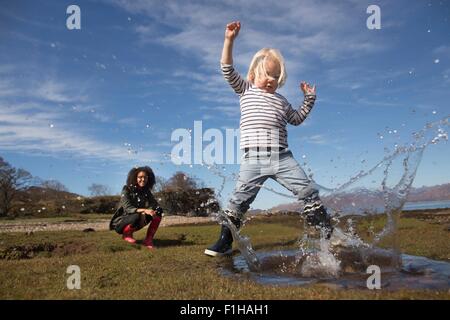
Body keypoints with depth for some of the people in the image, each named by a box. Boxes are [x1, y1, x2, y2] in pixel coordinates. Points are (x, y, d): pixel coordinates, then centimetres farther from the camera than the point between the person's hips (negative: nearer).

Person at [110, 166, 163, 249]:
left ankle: (148, 239, -11)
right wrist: (144, 210, -43)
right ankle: (126, 234, -8)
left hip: (137, 223, 6)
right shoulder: (127, 190, -16)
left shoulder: (146, 191, 1)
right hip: (121, 222, -6)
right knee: (136, 217, -39)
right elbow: (128, 208, -28)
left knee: (158, 212, -13)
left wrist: (152, 211, -32)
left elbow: (155, 205, -8)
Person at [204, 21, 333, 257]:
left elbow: (297, 119, 36)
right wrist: (229, 40, -6)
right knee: (239, 200, -2)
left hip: (282, 157, 3)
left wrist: (309, 99, 27)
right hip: (253, 159, -2)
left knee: (309, 191, -3)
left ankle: (328, 234, 6)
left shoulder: (281, 101, 24)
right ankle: (224, 242, 10)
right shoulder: (245, 90, 14)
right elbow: (228, 70, 3)